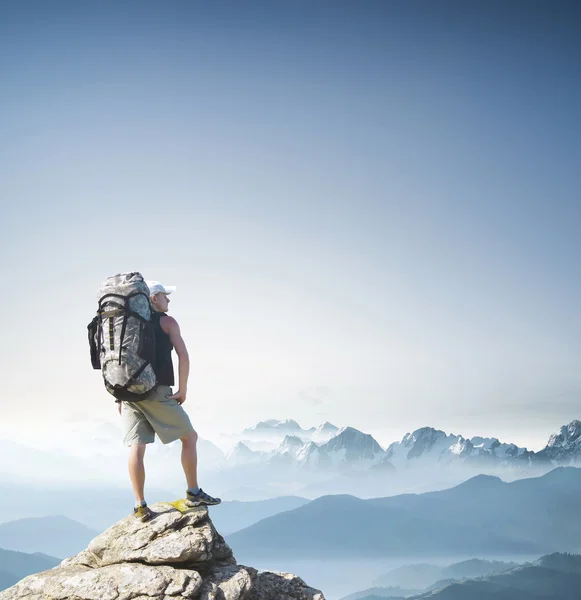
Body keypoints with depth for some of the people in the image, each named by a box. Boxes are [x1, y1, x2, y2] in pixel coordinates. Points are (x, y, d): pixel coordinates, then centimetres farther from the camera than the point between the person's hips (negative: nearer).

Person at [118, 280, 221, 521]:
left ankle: (140, 506, 0)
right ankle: (193, 493, 10)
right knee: (189, 436, 9)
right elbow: (183, 356, -8)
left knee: (136, 447, 2)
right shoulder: (166, 322, 3)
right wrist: (183, 390, -3)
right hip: (157, 392, -5)